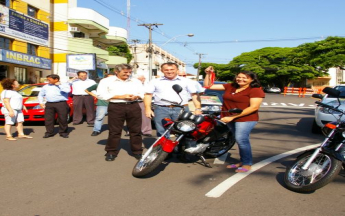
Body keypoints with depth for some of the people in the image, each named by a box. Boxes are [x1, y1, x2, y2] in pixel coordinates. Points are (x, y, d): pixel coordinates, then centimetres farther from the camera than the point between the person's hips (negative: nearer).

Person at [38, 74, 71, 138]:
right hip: (49, 104, 4)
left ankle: (63, 132, 8)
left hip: (61, 104, -4)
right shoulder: (46, 86, 18)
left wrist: (59, 85, -7)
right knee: (48, 119, 0)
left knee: (63, 119, -3)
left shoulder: (64, 85, 4)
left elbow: (67, 90, -15)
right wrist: (41, 102, 13)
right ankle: (49, 132, 8)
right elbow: (41, 95, 26)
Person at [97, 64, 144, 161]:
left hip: (134, 106, 3)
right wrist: (121, 96, -12)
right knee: (114, 131, 1)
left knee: (136, 130, 5)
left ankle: (137, 151, 16)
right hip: (116, 107, -3)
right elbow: (101, 94, -8)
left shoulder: (136, 81, 15)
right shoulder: (106, 81, 2)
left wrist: (136, 96, -8)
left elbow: (143, 93, 18)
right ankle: (111, 152, 11)